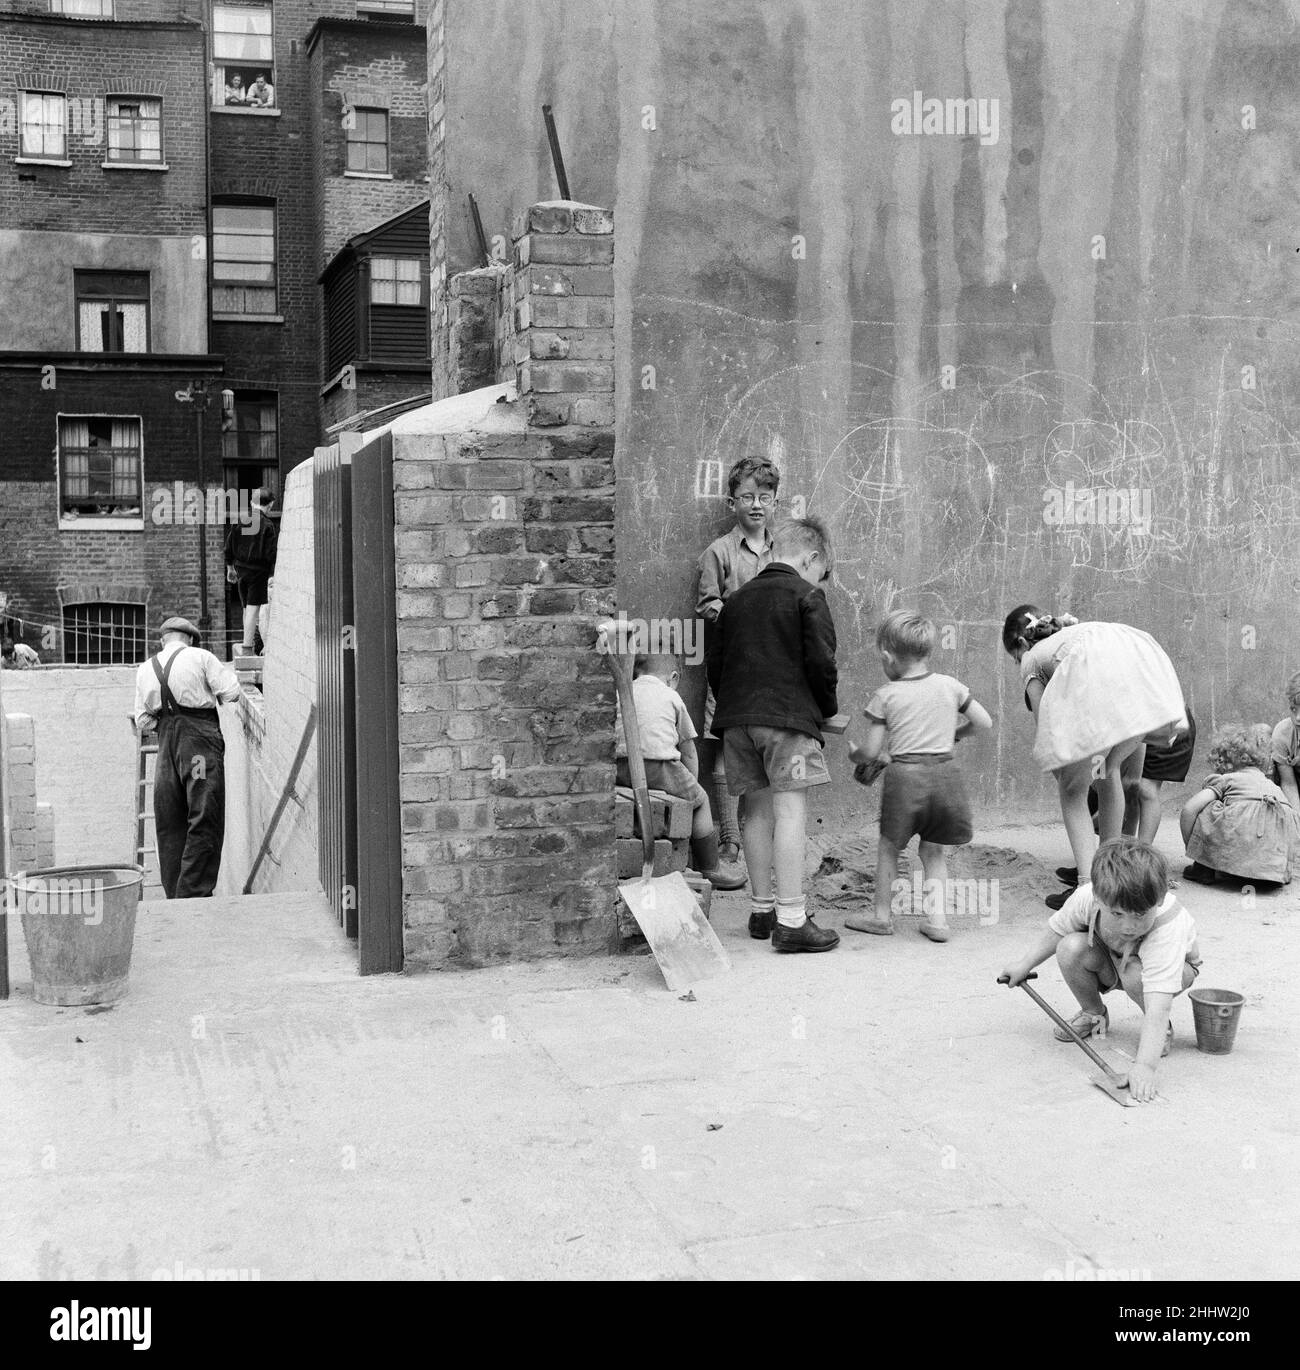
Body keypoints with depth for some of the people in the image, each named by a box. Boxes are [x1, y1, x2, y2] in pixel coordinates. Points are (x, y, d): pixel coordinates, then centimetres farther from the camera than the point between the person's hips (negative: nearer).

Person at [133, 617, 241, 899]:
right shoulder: (200, 657, -1)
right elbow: (231, 692, -6)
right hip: (200, 736, -5)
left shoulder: (145, 669, 13)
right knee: (205, 821, -3)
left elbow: (142, 722, 11)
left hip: (166, 741, 5)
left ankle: (174, 895, 14)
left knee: (170, 825, 11)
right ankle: (193, 894, -8)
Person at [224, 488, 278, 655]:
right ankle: (247, 647, -5)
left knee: (248, 608, 14)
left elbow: (229, 546, 11)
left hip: (241, 569, 5)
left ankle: (248, 646, 20)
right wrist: (272, 575, -10)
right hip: (259, 571, -5)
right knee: (253, 608, -3)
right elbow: (271, 553, -14)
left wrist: (230, 567, 22)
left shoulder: (239, 521, 4)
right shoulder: (267, 524, -12)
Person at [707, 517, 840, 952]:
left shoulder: (737, 599, 18)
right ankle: (791, 920, -12)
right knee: (790, 811, -8)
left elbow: (713, 660, 17)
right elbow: (820, 662, -9)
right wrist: (828, 707, 6)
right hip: (788, 716, -6)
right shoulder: (807, 597, -1)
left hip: (737, 717, 6)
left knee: (758, 811, 14)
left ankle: (761, 908, 21)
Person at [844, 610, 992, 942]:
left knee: (888, 847, 14)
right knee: (934, 850, 15)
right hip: (945, 772, 3)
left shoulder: (886, 695, -2)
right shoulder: (949, 685, 7)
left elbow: (871, 752, -1)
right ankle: (937, 918, 8)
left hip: (905, 774, -3)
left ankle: (882, 915, 22)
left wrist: (854, 754, 21)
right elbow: (985, 721, 13)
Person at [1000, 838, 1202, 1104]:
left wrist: (1144, 1064, -59)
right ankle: (1093, 1014, 5)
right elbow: (1057, 932, -7)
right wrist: (1024, 966, 1)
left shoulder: (1167, 929, -44)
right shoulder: (1086, 898, -32)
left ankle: (1163, 1030, -4)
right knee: (1071, 948, -26)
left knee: (1136, 974, -37)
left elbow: (1158, 1004, -51)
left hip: (1172, 966, -4)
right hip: (1111, 960, 4)